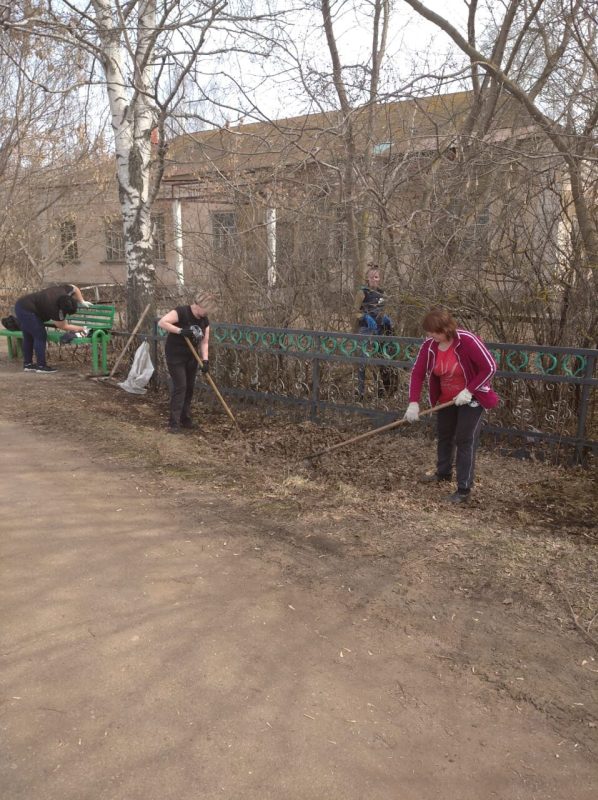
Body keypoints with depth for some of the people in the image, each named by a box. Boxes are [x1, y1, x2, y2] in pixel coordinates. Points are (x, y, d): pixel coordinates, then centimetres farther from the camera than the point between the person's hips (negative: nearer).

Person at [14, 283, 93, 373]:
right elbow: (64, 326, -15)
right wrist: (81, 329, -10)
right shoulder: (55, 309, -29)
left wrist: (82, 302, 10)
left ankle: (27, 364, 24)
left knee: (28, 337, 16)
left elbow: (74, 288, 9)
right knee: (41, 336, -8)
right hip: (27, 311, -10)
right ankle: (41, 366, -4)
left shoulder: (65, 290, -13)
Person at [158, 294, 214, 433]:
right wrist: (180, 330, -35)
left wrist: (205, 360, -13)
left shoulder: (204, 320, 1)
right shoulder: (181, 312, -19)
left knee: (189, 387, 10)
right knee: (180, 387, -11)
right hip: (175, 356, -7)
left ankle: (185, 419, 23)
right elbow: (162, 322, -27)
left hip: (191, 357, 7)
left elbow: (204, 342, 0)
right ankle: (173, 423, -6)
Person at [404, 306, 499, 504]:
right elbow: (417, 373, -10)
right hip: (446, 399, 6)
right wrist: (413, 402, -20)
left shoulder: (467, 341, -27)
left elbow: (490, 367, -24)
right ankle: (444, 472, 43)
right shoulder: (429, 346, -12)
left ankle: (464, 490, -2)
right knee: (444, 436, 20)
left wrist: (469, 391, -27)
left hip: (471, 399, -6)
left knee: (465, 441, -8)